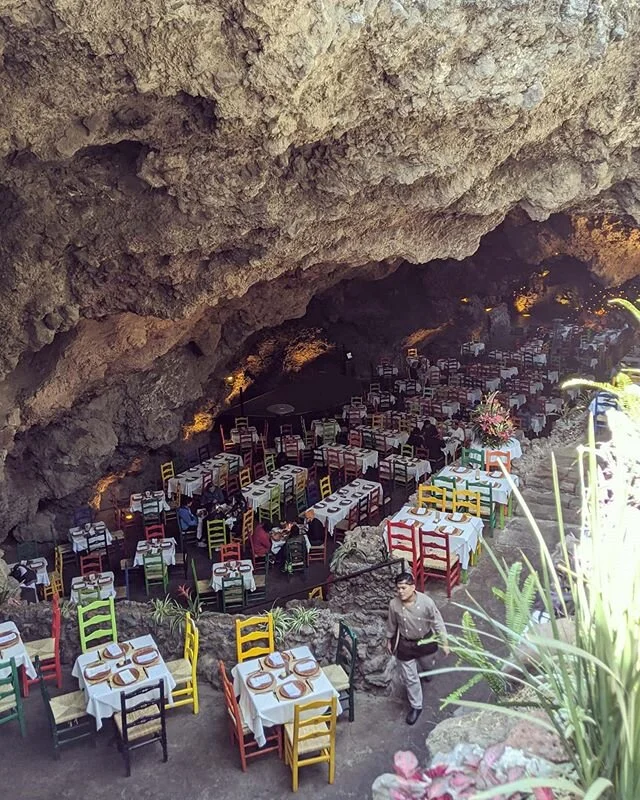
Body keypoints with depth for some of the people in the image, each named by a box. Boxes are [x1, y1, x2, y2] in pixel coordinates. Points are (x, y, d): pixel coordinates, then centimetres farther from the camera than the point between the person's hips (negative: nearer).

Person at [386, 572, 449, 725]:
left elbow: (438, 622, -14)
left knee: (427, 665, 30)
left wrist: (444, 643, -7)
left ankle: (426, 670, 68)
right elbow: (391, 624, -3)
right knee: (410, 678, 10)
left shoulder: (426, 601, -28)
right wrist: (389, 640, 10)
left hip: (425, 641, 0)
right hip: (405, 644, 0)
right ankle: (416, 706, 34)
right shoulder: (394, 604, -24)